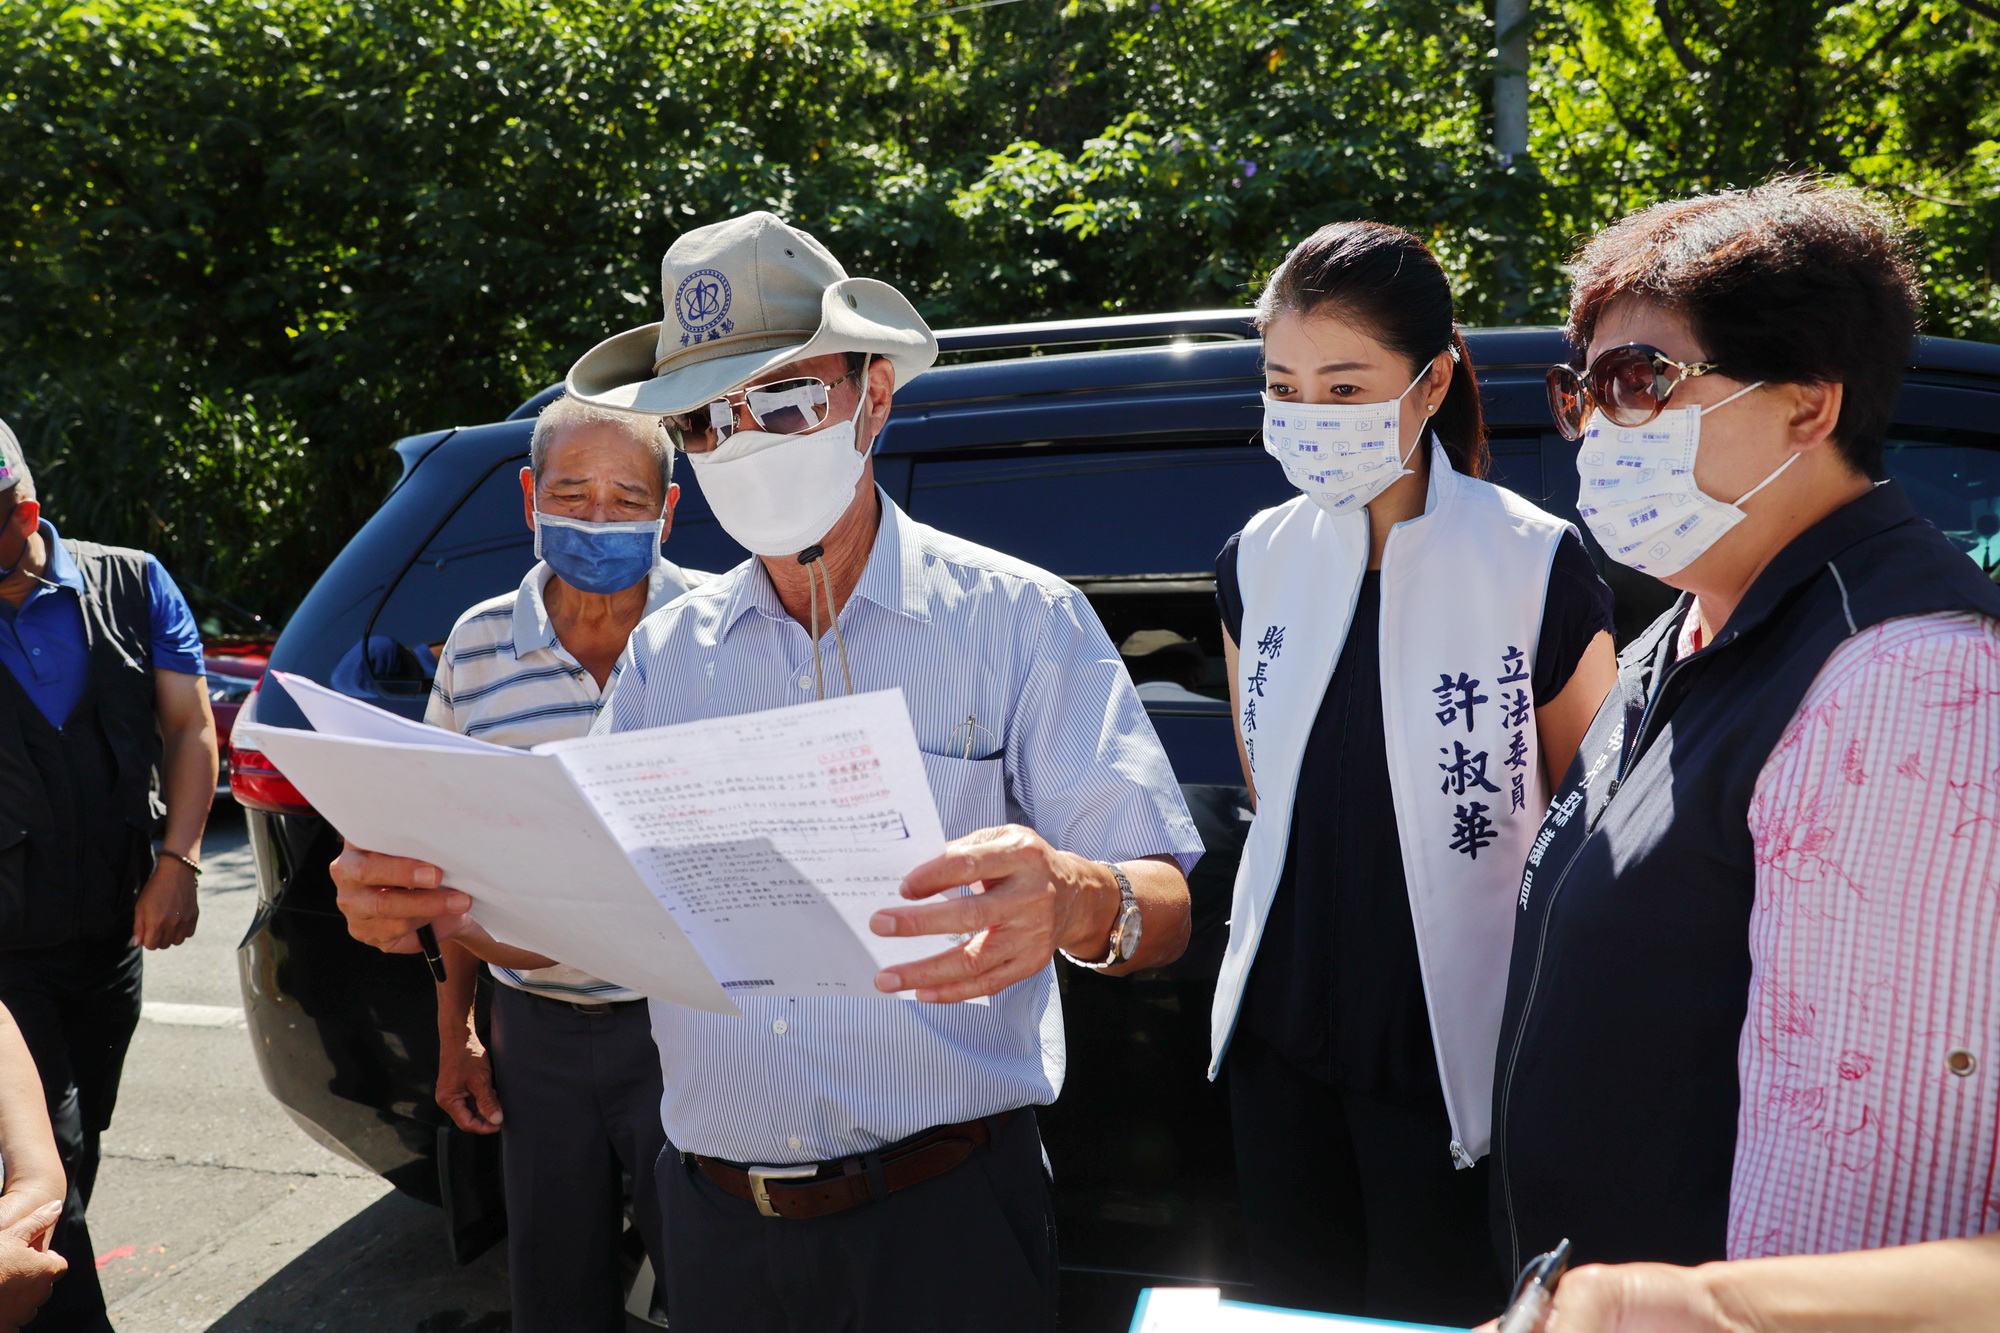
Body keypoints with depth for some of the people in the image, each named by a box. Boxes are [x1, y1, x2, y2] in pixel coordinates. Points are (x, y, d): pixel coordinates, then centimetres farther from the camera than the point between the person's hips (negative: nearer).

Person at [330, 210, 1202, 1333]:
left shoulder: (1020, 619, -6)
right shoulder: (666, 655, 7)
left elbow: (1170, 912, -13)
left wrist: (1077, 902, -35)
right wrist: (440, 904, -15)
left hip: (943, 1210, -3)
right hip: (716, 1219, 4)